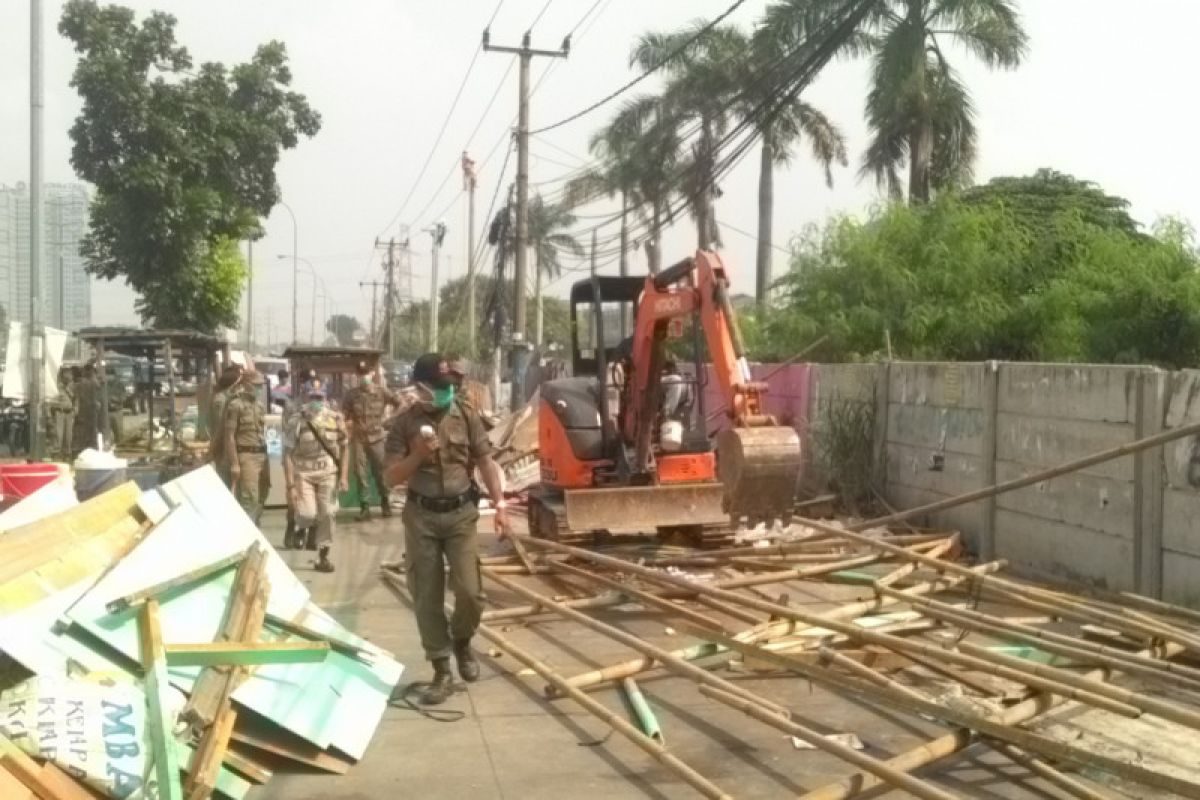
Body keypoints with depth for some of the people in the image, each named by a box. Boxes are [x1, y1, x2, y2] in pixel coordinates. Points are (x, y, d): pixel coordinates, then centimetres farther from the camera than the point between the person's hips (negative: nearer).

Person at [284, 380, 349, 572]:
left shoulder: (336, 419, -2)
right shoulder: (296, 421, -10)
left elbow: (343, 448, 5)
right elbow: (288, 454, -9)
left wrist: (344, 476, -3)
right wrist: (290, 485, -14)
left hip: (328, 474, 2)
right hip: (303, 474, -2)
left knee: (327, 515, 1)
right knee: (308, 515, -15)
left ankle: (323, 556, 13)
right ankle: (298, 524, 20)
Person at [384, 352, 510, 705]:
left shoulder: (466, 415, 1)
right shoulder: (404, 422, -2)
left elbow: (485, 463, 5)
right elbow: (390, 478, -3)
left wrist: (500, 505, -3)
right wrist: (417, 456, -19)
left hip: (461, 513, 0)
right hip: (421, 517, 0)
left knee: (470, 592, -7)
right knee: (427, 597, 2)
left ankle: (461, 641, 24)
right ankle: (442, 671, 13)